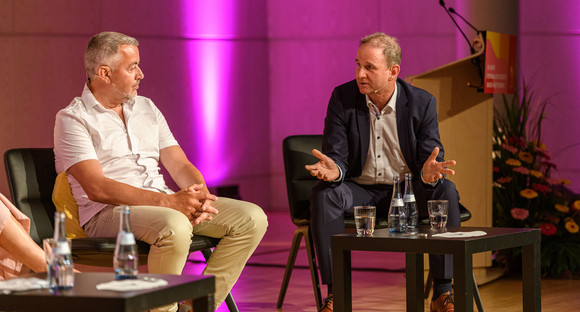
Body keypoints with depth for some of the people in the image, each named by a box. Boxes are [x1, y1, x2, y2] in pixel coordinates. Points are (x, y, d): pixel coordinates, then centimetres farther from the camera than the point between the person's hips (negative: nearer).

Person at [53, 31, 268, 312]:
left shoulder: (146, 108, 20)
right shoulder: (72, 119, -2)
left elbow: (180, 165, 14)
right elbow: (97, 188, -15)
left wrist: (200, 194, -11)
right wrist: (167, 201, -24)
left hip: (166, 204, 7)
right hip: (108, 213, -7)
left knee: (252, 218, -9)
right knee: (174, 226, -39)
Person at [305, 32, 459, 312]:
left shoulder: (422, 103, -7)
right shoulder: (342, 98, -7)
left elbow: (431, 159, -10)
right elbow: (336, 154, -9)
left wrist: (428, 173, -36)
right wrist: (334, 170, -36)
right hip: (360, 190, 0)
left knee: (445, 192, -29)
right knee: (323, 194, -31)